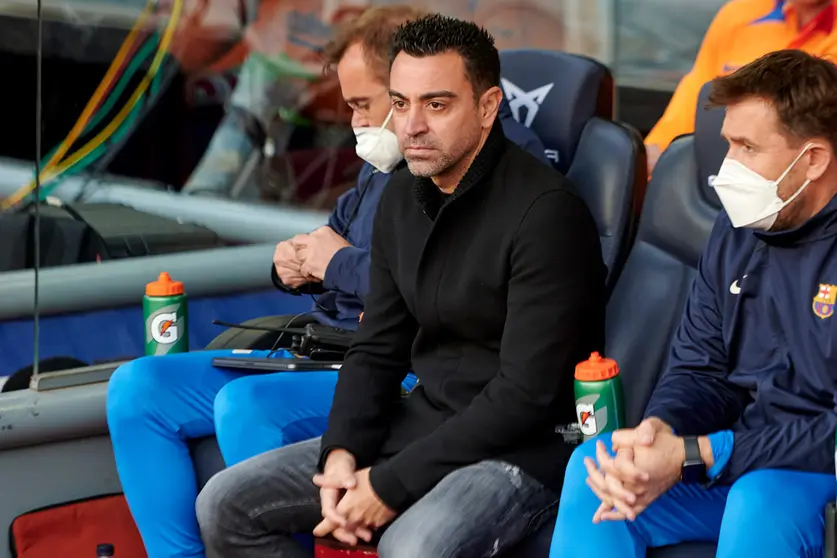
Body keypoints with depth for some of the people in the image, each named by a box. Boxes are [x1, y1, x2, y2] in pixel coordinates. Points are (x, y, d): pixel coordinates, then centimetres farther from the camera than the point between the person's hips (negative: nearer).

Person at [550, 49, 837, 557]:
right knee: (591, 465, -12)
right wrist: (659, 430, -15)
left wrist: (691, 457, -26)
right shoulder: (738, 230, 9)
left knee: (761, 500, -37)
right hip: (739, 455, 7)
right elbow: (700, 369, 11)